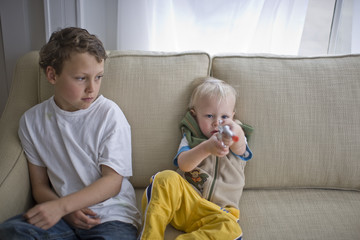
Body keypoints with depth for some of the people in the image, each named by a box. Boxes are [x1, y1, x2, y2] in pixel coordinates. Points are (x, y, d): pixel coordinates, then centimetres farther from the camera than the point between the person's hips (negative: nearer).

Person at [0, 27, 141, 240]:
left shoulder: (109, 114, -5)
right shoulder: (32, 121, 4)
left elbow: (112, 181, -8)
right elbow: (40, 186, 7)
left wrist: (61, 205, -19)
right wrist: (67, 212, -13)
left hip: (111, 215, -3)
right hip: (62, 216, 4)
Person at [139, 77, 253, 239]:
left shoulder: (237, 141, 12)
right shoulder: (190, 138, 11)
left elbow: (240, 148, -15)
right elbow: (184, 164, -10)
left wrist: (235, 133, -42)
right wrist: (206, 148, -33)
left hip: (217, 213, 0)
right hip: (183, 201, 1)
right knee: (167, 178, -30)